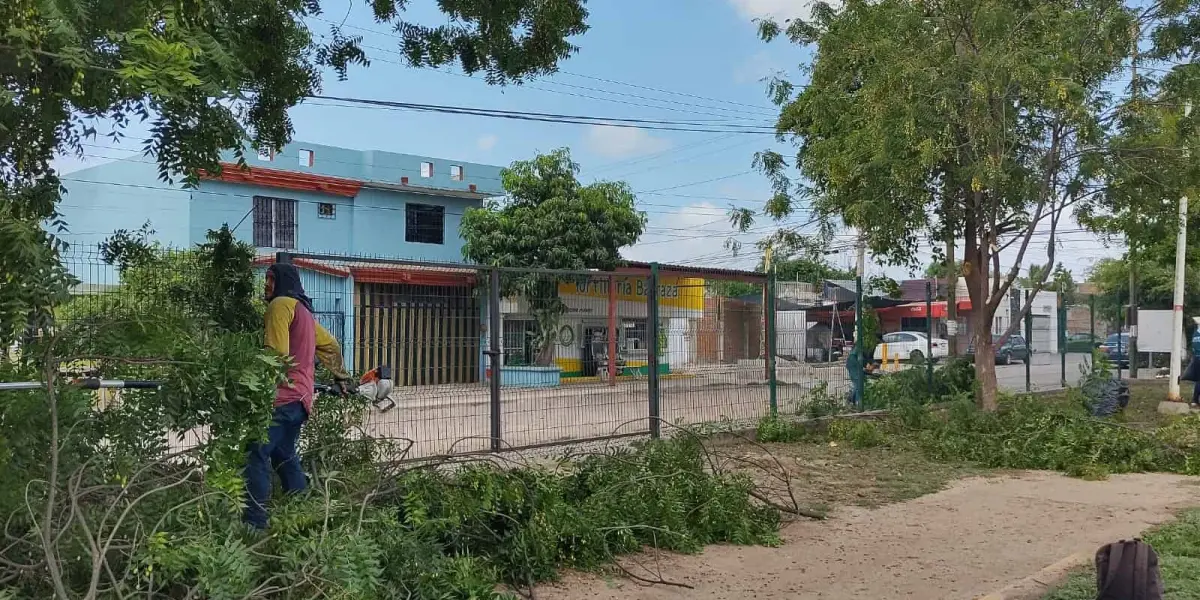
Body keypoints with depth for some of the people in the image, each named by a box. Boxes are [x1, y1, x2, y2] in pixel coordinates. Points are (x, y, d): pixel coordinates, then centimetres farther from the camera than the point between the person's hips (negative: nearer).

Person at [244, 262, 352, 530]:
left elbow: (277, 353, -13)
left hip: (281, 397, -10)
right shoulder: (304, 310, 23)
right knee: (284, 456, 16)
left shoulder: (281, 304, -5)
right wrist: (341, 377, 40)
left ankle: (255, 524, -17)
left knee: (256, 456, -12)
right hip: (301, 397, 10)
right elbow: (331, 345, 31)